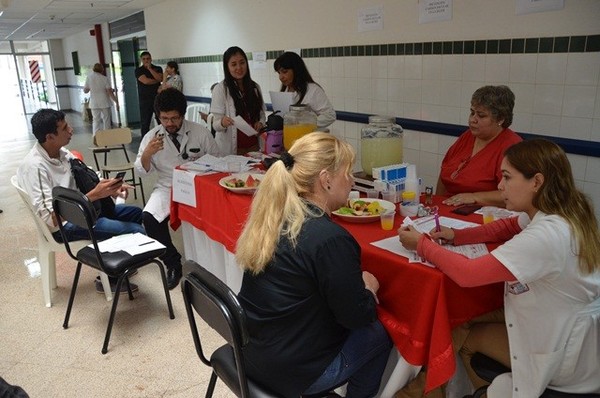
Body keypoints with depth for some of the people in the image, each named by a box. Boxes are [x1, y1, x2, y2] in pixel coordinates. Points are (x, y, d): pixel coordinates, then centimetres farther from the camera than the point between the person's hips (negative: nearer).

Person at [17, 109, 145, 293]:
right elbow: (52, 218, -29)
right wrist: (94, 194, -32)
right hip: (64, 225, -9)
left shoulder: (61, 152, 1)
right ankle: (110, 279, 6)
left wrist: (110, 187, -14)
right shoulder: (34, 167, -25)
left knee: (137, 213, 15)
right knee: (136, 232, -18)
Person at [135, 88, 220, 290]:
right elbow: (142, 171, 3)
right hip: (167, 188, 2)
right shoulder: (152, 136, 2)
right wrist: (147, 153, -17)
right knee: (150, 218, -26)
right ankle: (173, 263, -5)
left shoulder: (201, 132, -1)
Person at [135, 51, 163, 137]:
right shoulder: (138, 70, 5)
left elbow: (160, 78, -8)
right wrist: (157, 81, 0)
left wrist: (150, 68, -9)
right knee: (145, 123, -1)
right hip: (145, 100, -1)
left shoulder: (158, 68, 11)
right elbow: (145, 81, -11)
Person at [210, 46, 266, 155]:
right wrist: (222, 122, -30)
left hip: (253, 145, 4)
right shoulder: (220, 89, -7)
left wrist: (260, 123, -7)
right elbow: (215, 125, -8)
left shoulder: (255, 87, 5)